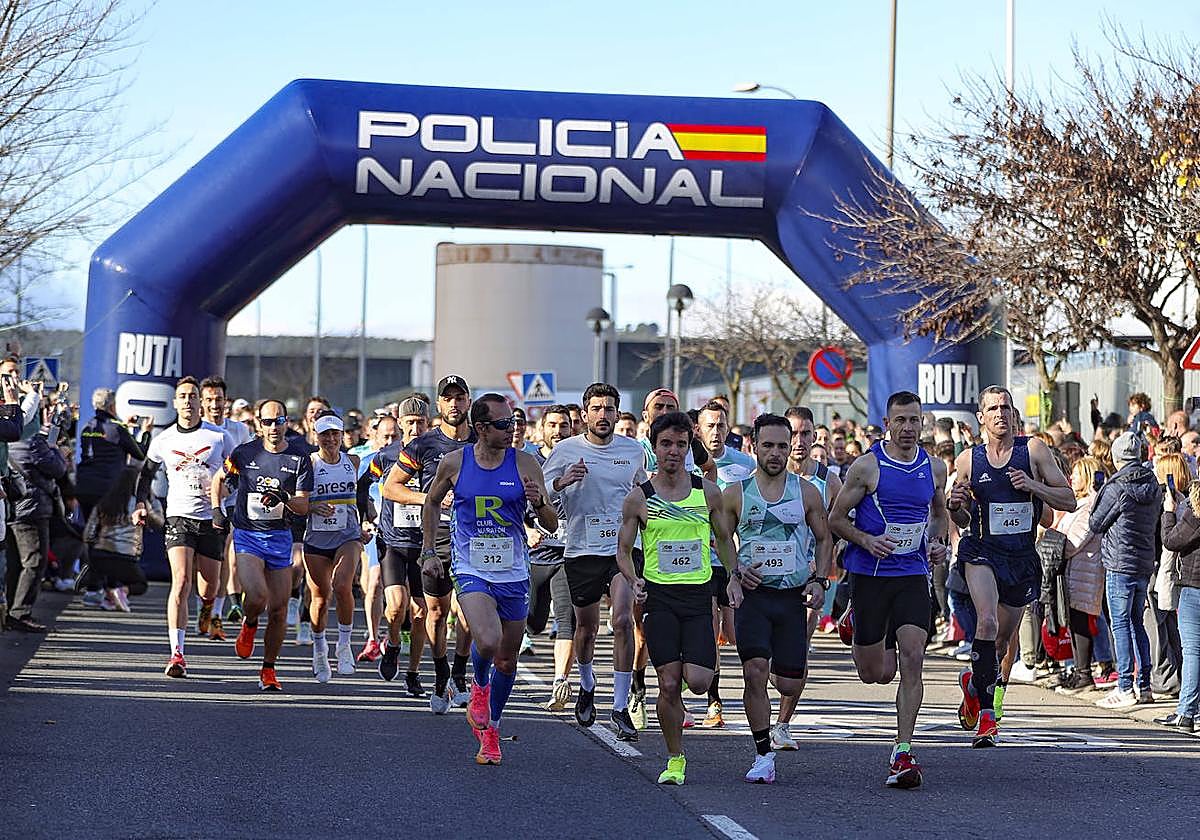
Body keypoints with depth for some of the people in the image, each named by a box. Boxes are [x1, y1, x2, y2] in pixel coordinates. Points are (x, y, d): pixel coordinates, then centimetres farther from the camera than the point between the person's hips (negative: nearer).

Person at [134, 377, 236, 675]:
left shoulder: (219, 437, 0)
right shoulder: (163, 440, 3)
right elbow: (147, 473, 18)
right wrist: (142, 504, 5)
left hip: (212, 518, 1)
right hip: (178, 517, -1)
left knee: (209, 586, 7)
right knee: (181, 581, -18)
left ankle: (209, 612, 48)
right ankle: (177, 654, -20)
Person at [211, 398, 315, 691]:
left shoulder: (300, 456, -2)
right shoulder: (245, 453, -1)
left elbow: (303, 507, -4)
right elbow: (219, 478, 18)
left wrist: (284, 499, -23)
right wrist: (216, 510, 8)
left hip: (280, 537, 1)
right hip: (247, 535, -1)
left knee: (278, 610, 1)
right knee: (257, 596, -23)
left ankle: (268, 669, 18)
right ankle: (249, 625, 12)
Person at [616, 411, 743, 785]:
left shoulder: (707, 492, 5)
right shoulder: (638, 498, 1)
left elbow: (724, 539, 17)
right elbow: (624, 549, 7)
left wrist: (734, 576, 5)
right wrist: (633, 582, -10)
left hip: (698, 595, 1)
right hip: (659, 596, -1)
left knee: (698, 681, -11)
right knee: (669, 684, -5)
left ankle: (693, 664, 27)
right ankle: (675, 760, 10)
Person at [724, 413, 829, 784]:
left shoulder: (806, 492, 4)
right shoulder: (735, 494, 1)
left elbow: (824, 540, 12)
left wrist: (819, 580, -2)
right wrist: (737, 569, -9)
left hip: (793, 596, 1)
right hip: (752, 594, -1)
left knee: (790, 685, -1)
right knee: (755, 671, -18)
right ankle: (764, 755, -6)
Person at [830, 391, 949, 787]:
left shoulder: (935, 468, 6)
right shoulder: (867, 466, -6)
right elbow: (836, 518, -1)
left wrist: (937, 542, 4)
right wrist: (867, 540, -18)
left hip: (913, 576, 2)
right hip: (869, 575, -2)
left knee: (912, 660, -14)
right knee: (875, 674, 3)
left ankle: (903, 752, -9)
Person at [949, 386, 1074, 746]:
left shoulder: (1033, 450, -3)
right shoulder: (968, 459, 2)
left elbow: (1069, 501, -4)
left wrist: (1033, 486, -19)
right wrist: (955, 506, -10)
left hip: (1023, 560, 2)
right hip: (982, 553, -2)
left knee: (1002, 643, 16)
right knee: (987, 622, -27)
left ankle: (973, 681, 48)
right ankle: (986, 713, -24)